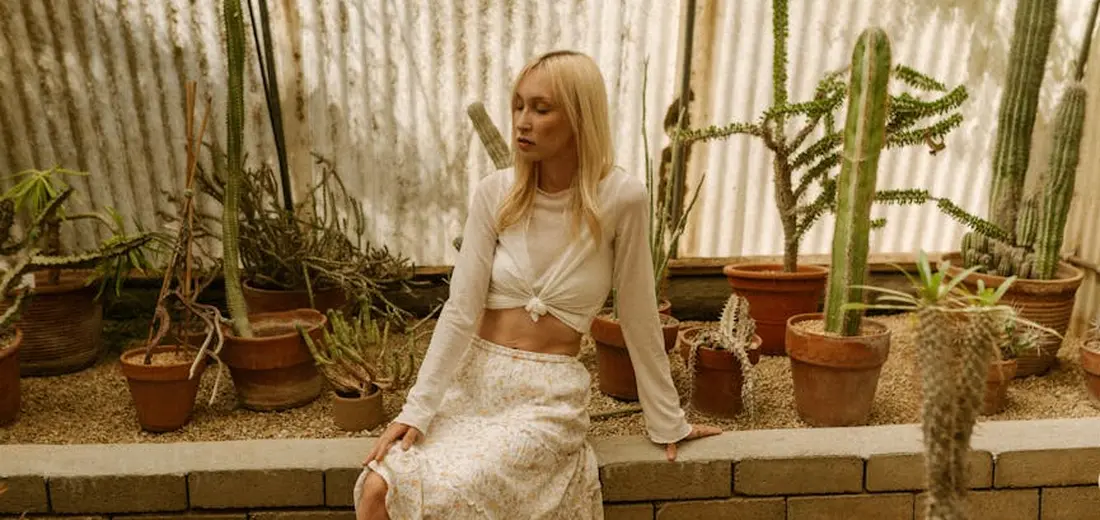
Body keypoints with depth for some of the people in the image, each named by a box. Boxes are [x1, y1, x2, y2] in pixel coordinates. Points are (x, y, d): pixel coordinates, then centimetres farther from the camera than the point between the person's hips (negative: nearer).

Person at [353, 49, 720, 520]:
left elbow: (637, 316, -4)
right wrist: (417, 408, -12)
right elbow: (460, 309, -6)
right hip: (471, 381, 3)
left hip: (550, 395, -2)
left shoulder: (621, 198, -12)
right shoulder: (495, 193, -5)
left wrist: (666, 422, 3)